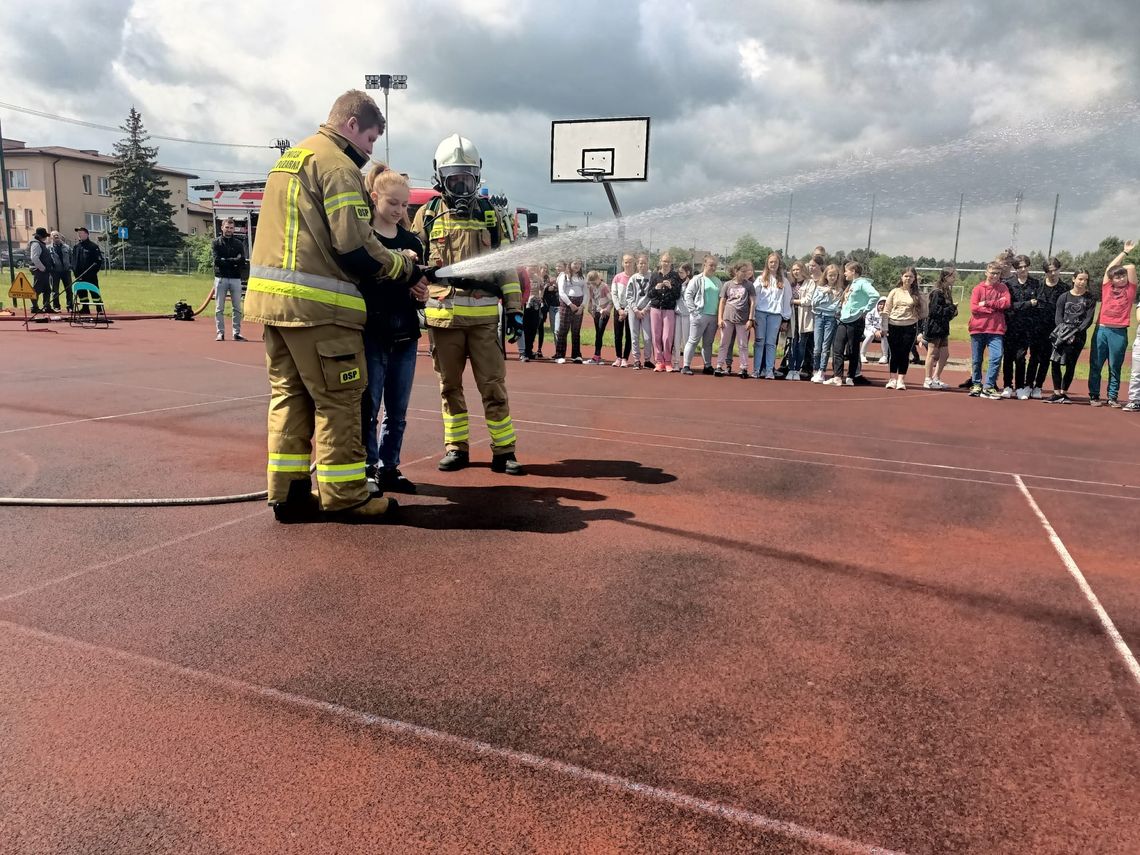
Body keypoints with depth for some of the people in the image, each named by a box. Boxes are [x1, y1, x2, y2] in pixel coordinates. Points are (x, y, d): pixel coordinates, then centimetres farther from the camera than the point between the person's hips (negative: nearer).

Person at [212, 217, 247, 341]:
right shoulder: (217, 242, 4)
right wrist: (234, 261, -8)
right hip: (221, 278, -2)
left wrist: (226, 261, -9)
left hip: (235, 278, 2)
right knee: (219, 308, 0)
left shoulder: (239, 243, 9)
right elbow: (217, 260, -8)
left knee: (237, 308, 3)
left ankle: (237, 333, 9)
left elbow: (242, 262, -1)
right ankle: (220, 333, 4)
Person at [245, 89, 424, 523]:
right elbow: (356, 247, -16)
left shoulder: (289, 158, 22)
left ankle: (287, 493, 15)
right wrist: (406, 271, -3)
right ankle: (345, 496, 4)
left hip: (272, 295, 9)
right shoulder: (337, 164, -8)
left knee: (289, 395, 11)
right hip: (317, 304, -9)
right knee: (338, 401, -2)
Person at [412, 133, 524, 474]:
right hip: (443, 314, 1)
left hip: (484, 314, 0)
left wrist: (514, 307, 4)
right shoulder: (427, 215, 8)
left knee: (493, 385, -1)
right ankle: (456, 447, 18)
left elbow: (506, 263, 10)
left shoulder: (490, 215, 10)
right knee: (450, 386, 8)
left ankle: (503, 451, 6)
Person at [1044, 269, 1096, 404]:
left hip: (1078, 336, -1)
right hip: (1061, 335, 1)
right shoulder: (1064, 296, 8)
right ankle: (1057, 394, 1)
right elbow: (1058, 317, 2)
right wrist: (1064, 330, -15)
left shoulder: (1090, 299, 5)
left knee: (1070, 365, 1)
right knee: (1055, 363, -7)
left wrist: (1075, 332, -15)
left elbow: (1088, 319, -2)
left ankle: (1064, 393, 12)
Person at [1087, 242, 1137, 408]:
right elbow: (1110, 268, 9)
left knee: (1115, 367, 4)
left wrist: (1121, 268, 21)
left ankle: (1112, 397, 10)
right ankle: (1094, 396, 11)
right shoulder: (1107, 288, 8)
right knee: (1095, 365, 3)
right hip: (1101, 330, 1)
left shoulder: (1130, 289, 7)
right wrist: (1125, 252, 19)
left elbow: (1131, 267, 2)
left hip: (1119, 332, -1)